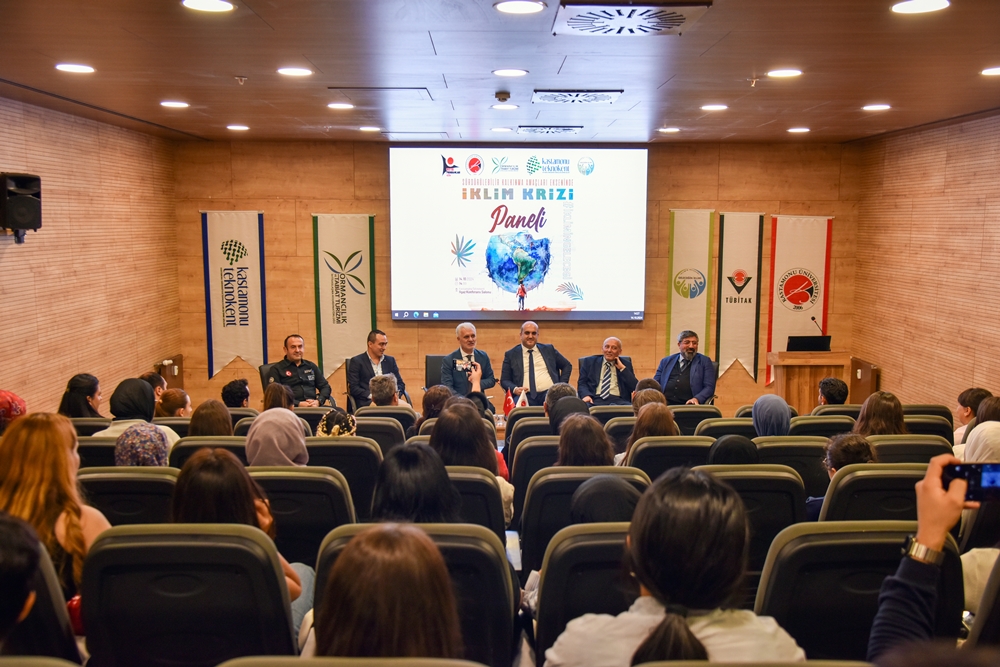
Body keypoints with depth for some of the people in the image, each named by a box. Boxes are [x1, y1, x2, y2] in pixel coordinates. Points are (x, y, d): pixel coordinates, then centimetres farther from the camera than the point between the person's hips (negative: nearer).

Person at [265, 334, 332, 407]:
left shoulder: (311, 366, 23)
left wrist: (318, 401, -2)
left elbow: (325, 386, 20)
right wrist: (298, 404, -14)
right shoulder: (276, 369, 9)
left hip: (313, 407, 5)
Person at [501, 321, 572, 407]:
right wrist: (515, 389, -12)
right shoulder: (511, 354, 12)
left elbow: (567, 365, 24)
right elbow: (504, 380, 10)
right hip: (526, 397, -1)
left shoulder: (549, 350, 18)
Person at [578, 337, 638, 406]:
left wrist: (622, 368, 2)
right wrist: (586, 395, -13)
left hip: (618, 401, 0)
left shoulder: (626, 364, 17)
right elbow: (581, 383, 9)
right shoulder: (590, 361, 16)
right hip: (595, 400, 0)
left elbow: (635, 388, 7)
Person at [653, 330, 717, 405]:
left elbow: (709, 387, 5)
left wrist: (697, 399, -15)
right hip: (665, 404, 2)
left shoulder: (704, 362, 14)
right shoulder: (666, 361, 21)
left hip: (689, 406, -2)